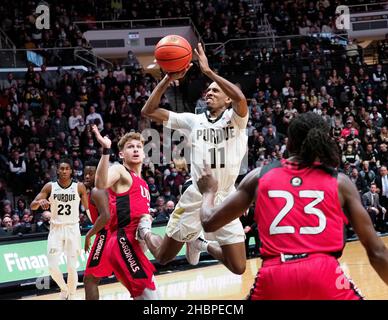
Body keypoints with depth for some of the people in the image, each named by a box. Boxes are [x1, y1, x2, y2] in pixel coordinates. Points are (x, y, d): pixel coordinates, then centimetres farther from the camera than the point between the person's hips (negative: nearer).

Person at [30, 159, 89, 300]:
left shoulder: (79, 187, -3)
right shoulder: (50, 186, -3)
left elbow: (88, 208, 4)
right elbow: (32, 206, -5)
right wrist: (40, 201, -27)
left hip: (72, 229, -1)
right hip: (56, 229, 1)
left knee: (72, 267, -5)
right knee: (52, 266, -6)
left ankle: (71, 296, 12)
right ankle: (64, 289, 23)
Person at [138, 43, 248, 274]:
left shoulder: (236, 118, -3)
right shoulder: (194, 120, 4)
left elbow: (240, 98, -29)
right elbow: (148, 111, -1)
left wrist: (208, 71, -26)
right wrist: (168, 79, -12)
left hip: (224, 201, -1)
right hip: (195, 198, 1)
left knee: (238, 268, 1)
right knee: (163, 257, 9)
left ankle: (201, 244, 28)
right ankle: (145, 229, 42)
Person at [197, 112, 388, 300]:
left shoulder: (260, 176, 16)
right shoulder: (339, 182, 12)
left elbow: (209, 222, 20)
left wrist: (209, 192, 41)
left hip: (274, 276, 2)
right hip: (324, 274, -2)